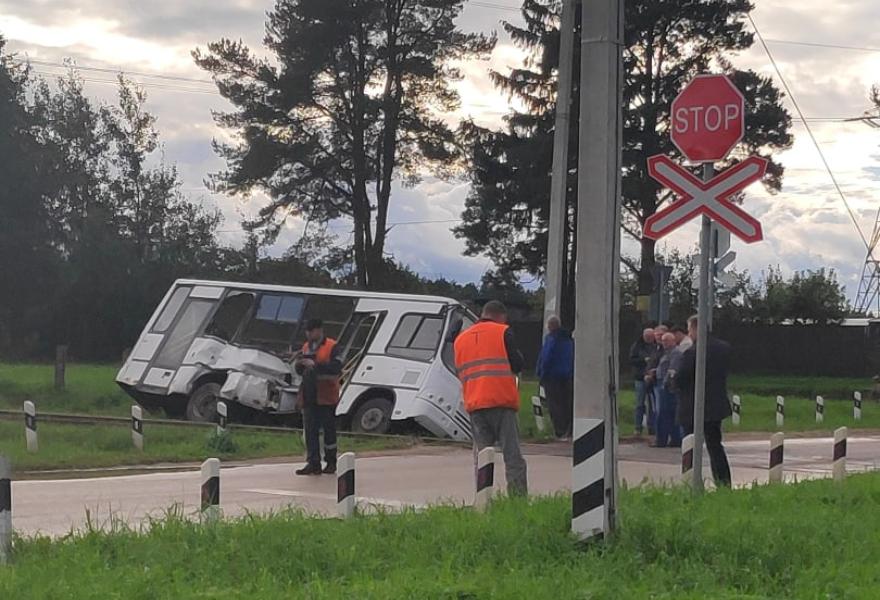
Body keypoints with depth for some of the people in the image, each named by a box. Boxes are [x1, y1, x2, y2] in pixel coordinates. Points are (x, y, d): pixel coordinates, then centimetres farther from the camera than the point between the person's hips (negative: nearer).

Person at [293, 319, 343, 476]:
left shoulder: (332, 347, -5)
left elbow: (336, 367, -19)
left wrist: (315, 365, -24)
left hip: (326, 397, -6)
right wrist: (299, 364, -4)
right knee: (310, 430, 1)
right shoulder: (306, 347, 16)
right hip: (310, 397, 6)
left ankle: (331, 462, 14)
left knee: (329, 429, 4)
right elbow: (299, 371, 20)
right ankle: (313, 463, 1)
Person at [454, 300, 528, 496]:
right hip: (503, 401, -4)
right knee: (512, 454, -1)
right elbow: (518, 364, -3)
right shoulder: (503, 333, 0)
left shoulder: (461, 338, 16)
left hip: (474, 404, 4)